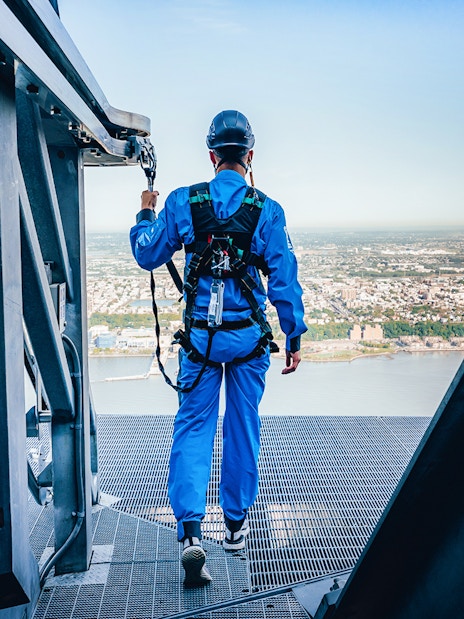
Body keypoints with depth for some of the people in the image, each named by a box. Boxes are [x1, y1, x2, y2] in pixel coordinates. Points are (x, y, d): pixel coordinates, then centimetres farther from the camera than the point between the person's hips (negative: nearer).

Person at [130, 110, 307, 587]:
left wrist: (145, 215, 24)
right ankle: (236, 522, 30)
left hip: (200, 336, 0)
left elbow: (146, 256, 6)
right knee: (242, 427, 15)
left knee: (193, 427, 7)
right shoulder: (267, 210, -5)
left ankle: (190, 530, -6)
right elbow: (284, 279, -5)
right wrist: (294, 337, 4)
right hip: (249, 336, 0)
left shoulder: (182, 203, -3)